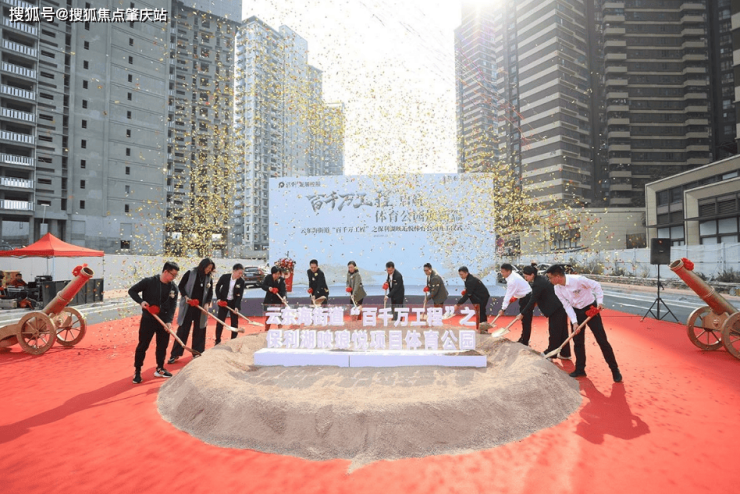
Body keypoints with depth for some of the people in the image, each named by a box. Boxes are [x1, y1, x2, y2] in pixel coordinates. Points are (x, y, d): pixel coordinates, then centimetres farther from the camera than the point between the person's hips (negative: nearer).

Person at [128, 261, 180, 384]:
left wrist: (169, 321, -16)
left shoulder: (173, 287, -4)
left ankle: (160, 369, 29)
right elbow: (132, 291, -3)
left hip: (164, 320, 3)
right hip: (148, 319, -3)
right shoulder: (149, 282, -12)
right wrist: (141, 301, -19)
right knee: (143, 345, 4)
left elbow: (173, 305, -5)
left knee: (163, 345, 12)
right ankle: (137, 371, 20)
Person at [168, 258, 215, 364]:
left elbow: (210, 293, 6)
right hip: (188, 306, -3)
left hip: (200, 307, 3)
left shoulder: (209, 279, 3)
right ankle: (175, 354, 12)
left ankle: (197, 353, 20)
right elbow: (180, 286, -2)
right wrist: (186, 296, -16)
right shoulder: (190, 273, -6)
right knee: (183, 330, 2)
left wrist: (207, 303, -10)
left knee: (199, 331, 8)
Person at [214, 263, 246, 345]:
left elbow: (240, 295, -14)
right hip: (223, 302, 0)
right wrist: (218, 298, -6)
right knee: (220, 322, 5)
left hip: (234, 303, 0)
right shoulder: (225, 277, -15)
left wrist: (237, 306, -24)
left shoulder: (241, 281, -13)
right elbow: (217, 287, 1)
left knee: (234, 323, 4)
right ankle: (217, 341, 17)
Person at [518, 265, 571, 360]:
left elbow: (532, 301, -20)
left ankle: (550, 353, 14)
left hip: (556, 308, -10)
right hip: (560, 306, 10)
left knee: (554, 331, 2)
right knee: (562, 330, 16)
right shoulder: (540, 279, 8)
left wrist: (522, 314, -14)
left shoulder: (537, 284, -21)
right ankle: (565, 353, 25)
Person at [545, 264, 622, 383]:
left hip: (590, 309, -5)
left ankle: (615, 369, 13)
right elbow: (567, 306, -7)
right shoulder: (557, 289, -11)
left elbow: (596, 285, -15)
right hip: (576, 312, 5)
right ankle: (580, 369, 20)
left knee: (602, 340, -2)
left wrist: (600, 302, -22)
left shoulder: (577, 279, -28)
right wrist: (574, 322, -14)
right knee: (577, 342, 8)